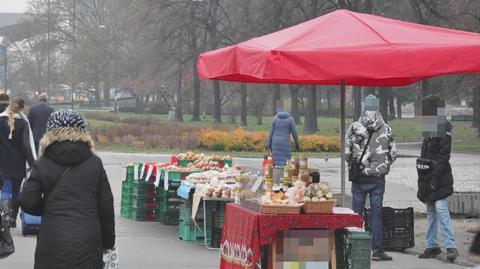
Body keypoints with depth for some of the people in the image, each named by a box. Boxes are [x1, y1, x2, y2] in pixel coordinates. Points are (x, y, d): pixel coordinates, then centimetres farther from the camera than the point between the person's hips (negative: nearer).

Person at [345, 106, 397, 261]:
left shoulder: (354, 128, -7)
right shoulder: (386, 130, -3)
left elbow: (346, 152, -5)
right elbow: (393, 154, 3)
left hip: (358, 178, -1)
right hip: (378, 178, 1)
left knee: (356, 213, 8)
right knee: (376, 213, 5)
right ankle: (377, 250, 5)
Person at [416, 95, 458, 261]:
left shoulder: (443, 130, -12)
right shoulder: (430, 129, 15)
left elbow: (444, 156, -18)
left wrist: (436, 176, -23)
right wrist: (423, 179, 19)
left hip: (439, 177, -9)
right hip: (427, 177, 9)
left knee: (441, 208, -16)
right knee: (430, 211, 11)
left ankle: (451, 246, -16)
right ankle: (432, 246, 17)